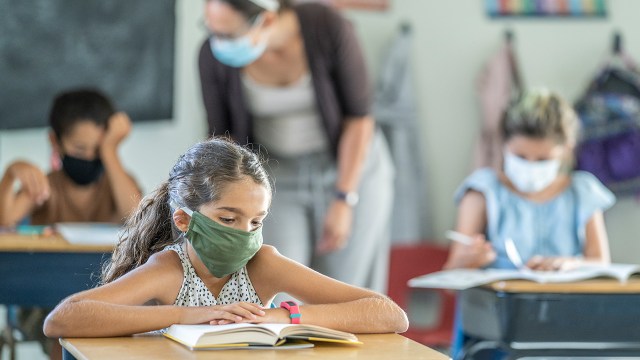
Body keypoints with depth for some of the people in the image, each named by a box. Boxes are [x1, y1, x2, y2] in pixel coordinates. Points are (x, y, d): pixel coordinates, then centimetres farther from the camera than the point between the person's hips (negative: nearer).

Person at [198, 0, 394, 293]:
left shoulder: (328, 27, -26)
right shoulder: (215, 55, -20)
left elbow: (359, 117, -15)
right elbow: (222, 136, -6)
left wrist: (343, 201, -17)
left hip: (351, 170, -1)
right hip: (277, 179, 1)